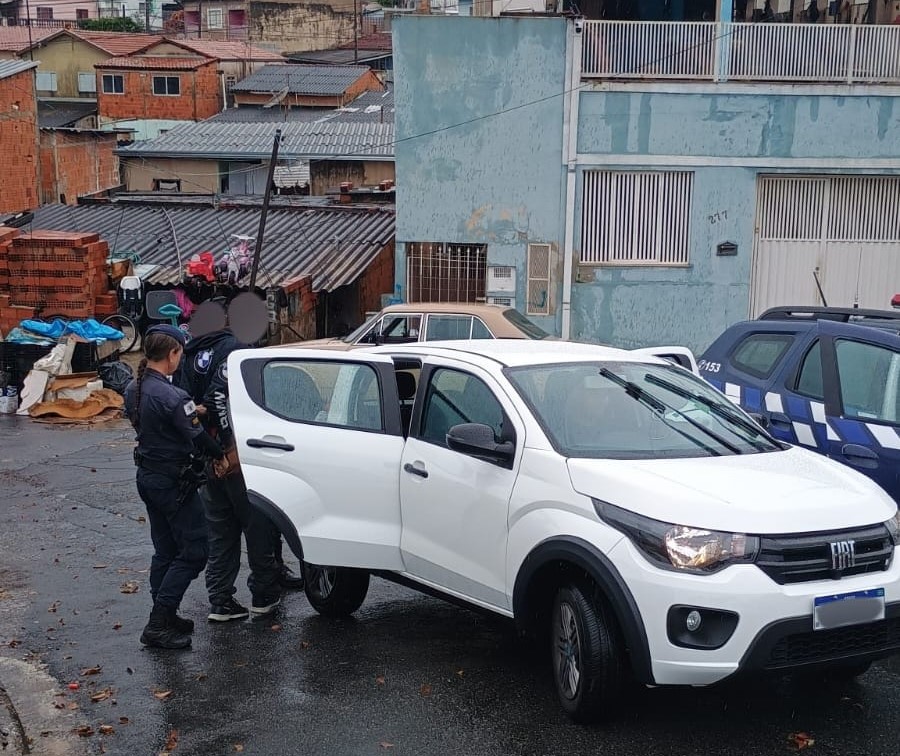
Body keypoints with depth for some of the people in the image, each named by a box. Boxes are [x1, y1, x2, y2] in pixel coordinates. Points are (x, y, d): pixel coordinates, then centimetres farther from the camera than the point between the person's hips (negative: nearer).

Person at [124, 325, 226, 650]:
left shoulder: (133, 389, 3)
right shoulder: (172, 397, -24)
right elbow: (196, 436, -17)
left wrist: (191, 412, 7)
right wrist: (220, 456, 1)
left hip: (147, 475, 9)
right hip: (173, 482, -9)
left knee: (165, 551, 18)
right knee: (193, 552, -1)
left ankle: (164, 618, 26)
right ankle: (158, 625, -2)